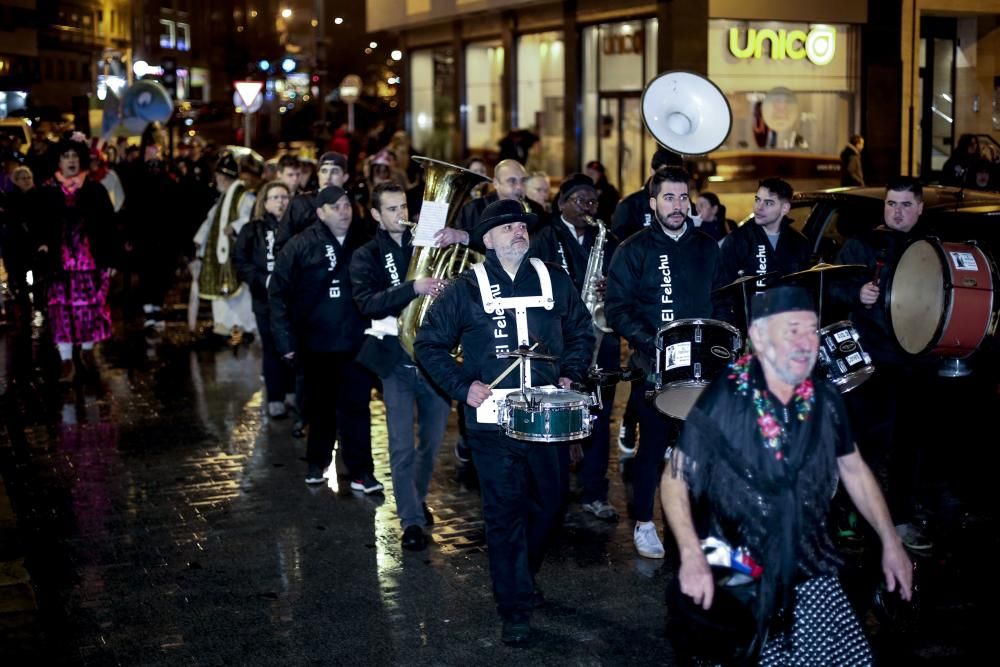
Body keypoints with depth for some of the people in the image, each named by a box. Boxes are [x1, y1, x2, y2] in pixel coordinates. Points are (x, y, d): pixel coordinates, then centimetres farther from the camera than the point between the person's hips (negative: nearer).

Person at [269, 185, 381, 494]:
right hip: (317, 341, 0)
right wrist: (286, 339, -9)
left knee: (356, 405, -1)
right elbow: (278, 293, -5)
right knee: (321, 405, 15)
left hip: (356, 342, 0)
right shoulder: (300, 246, -5)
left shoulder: (363, 244, 0)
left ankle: (361, 471, 4)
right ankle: (317, 463, 31)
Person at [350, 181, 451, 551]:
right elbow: (368, 304, -16)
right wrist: (413, 288, -29)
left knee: (432, 440, 15)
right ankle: (412, 520, 6)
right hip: (397, 359, -3)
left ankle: (417, 498, 36)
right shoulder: (367, 256, 0)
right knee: (402, 447, -3)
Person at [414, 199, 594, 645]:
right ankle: (515, 610, 6)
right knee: (505, 512, -2)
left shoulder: (554, 281, 7)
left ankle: (522, 578, 37)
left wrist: (570, 375, 3)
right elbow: (429, 345, 3)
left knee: (547, 503, 12)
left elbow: (580, 333, 18)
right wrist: (462, 386, -8)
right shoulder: (466, 289, -1)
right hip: (492, 421, -3)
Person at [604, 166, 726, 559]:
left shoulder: (707, 249, 12)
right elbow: (616, 308, -6)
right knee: (653, 444, 2)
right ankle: (644, 524, 14)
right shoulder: (635, 250, -1)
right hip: (654, 367, -3)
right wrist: (649, 342, -18)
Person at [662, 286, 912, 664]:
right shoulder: (722, 400, -15)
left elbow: (854, 470, 13)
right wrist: (691, 556, -23)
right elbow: (674, 479, -11)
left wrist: (890, 542, 10)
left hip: (807, 568, 4)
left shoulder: (824, 400, -1)